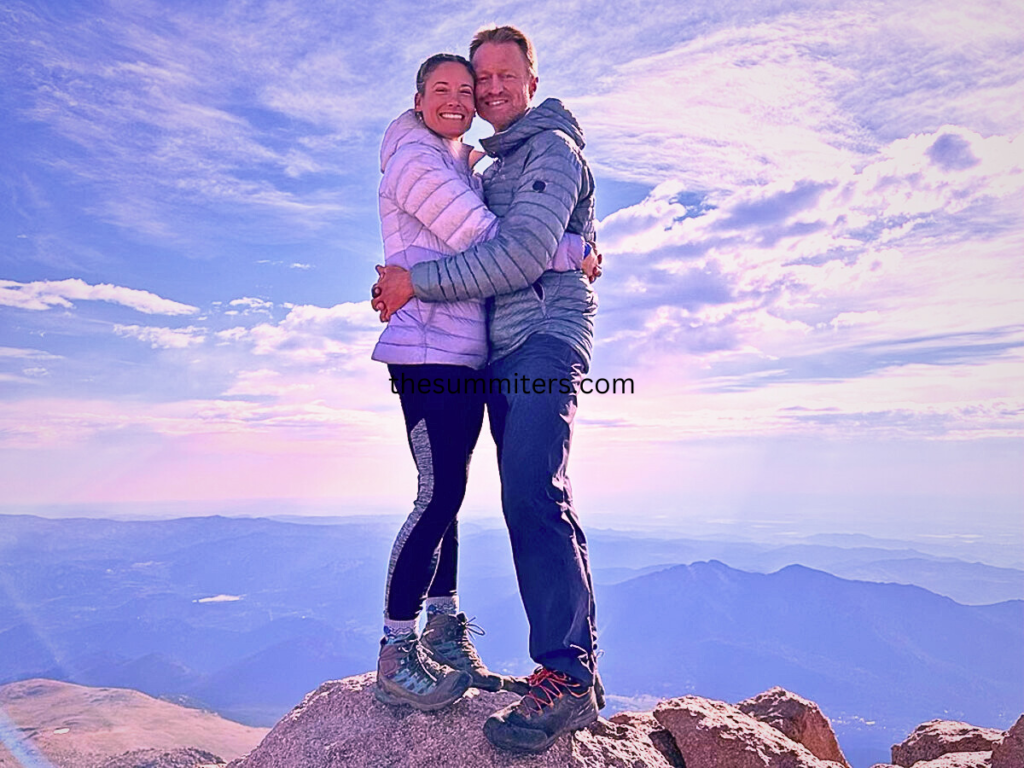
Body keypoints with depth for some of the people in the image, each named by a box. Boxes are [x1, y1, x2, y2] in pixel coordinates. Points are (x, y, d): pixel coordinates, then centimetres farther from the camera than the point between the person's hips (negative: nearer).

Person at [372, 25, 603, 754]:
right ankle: (579, 671, 14)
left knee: (532, 495, -22)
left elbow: (522, 255, -16)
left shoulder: (553, 149, -1)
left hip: (545, 338, -9)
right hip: (505, 351, 9)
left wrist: (418, 282, -13)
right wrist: (403, 286, 12)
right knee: (541, 506, 7)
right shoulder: (496, 166, 27)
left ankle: (565, 675, -17)